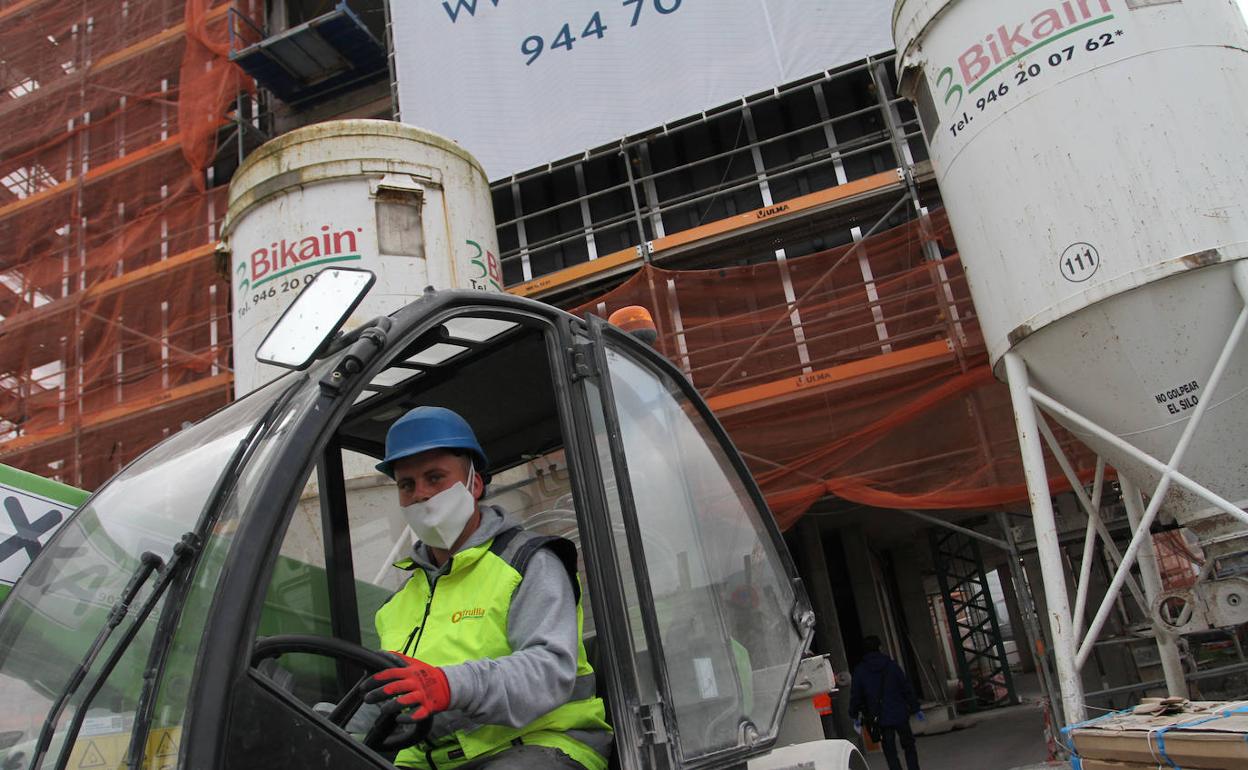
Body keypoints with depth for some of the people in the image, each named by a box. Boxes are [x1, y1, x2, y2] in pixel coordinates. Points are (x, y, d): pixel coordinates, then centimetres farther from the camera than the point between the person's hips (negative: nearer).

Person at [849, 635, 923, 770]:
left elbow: (855, 695, 0)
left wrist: (855, 716, 10)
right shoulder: (891, 665, -1)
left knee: (890, 752, 7)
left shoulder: (860, 670, -2)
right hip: (900, 714, 1)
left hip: (881, 718, 0)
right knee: (909, 747, 15)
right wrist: (916, 708, 8)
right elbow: (907, 688, 1)